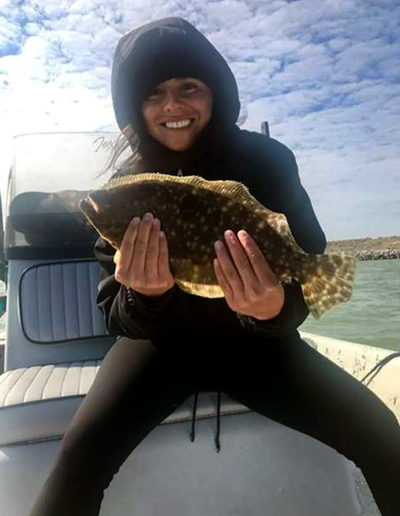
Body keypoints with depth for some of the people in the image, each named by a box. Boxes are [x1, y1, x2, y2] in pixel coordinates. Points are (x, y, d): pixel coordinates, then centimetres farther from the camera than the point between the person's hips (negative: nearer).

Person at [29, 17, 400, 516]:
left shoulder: (267, 159, -11)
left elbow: (310, 274, -13)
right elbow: (118, 317, -11)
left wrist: (276, 307, -37)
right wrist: (144, 296, -35)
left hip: (257, 341, 1)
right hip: (162, 340, 0)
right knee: (82, 449, -24)